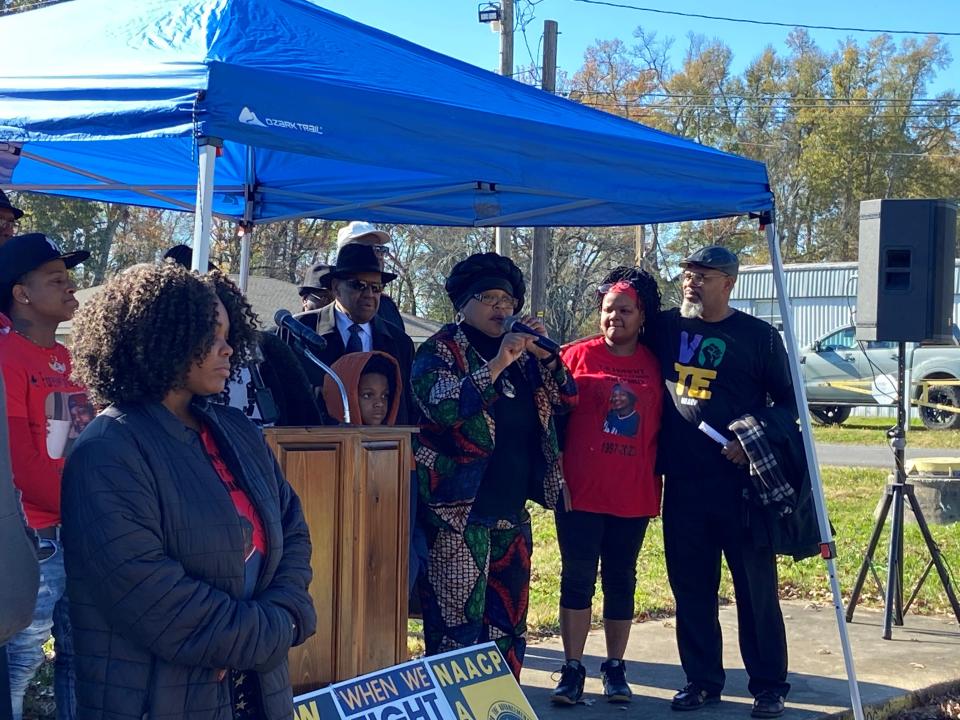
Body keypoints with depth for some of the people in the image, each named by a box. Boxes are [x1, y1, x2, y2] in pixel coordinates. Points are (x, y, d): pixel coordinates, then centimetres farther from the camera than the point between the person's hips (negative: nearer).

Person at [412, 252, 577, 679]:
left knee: (509, 621, 13)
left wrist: (544, 354, -2)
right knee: (458, 626, -8)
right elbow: (439, 407, -20)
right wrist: (497, 364, -21)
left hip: (513, 509, 7)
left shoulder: (522, 351, 16)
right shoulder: (440, 350, -2)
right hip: (460, 510, -7)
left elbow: (566, 400, 13)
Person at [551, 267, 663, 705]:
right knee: (577, 579, 1)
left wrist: (659, 476, 6)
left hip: (634, 496, 2)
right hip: (581, 492, -2)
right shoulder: (576, 356, 1)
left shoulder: (655, 365, 6)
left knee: (621, 581, 10)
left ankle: (615, 669, 21)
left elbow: (664, 427, 11)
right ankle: (572, 670, 9)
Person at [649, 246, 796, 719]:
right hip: (682, 482, 3)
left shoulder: (758, 336, 0)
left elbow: (787, 400, 4)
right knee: (690, 587, 9)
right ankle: (702, 679, 21)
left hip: (741, 480, -3)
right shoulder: (665, 328, 8)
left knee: (756, 586, 1)